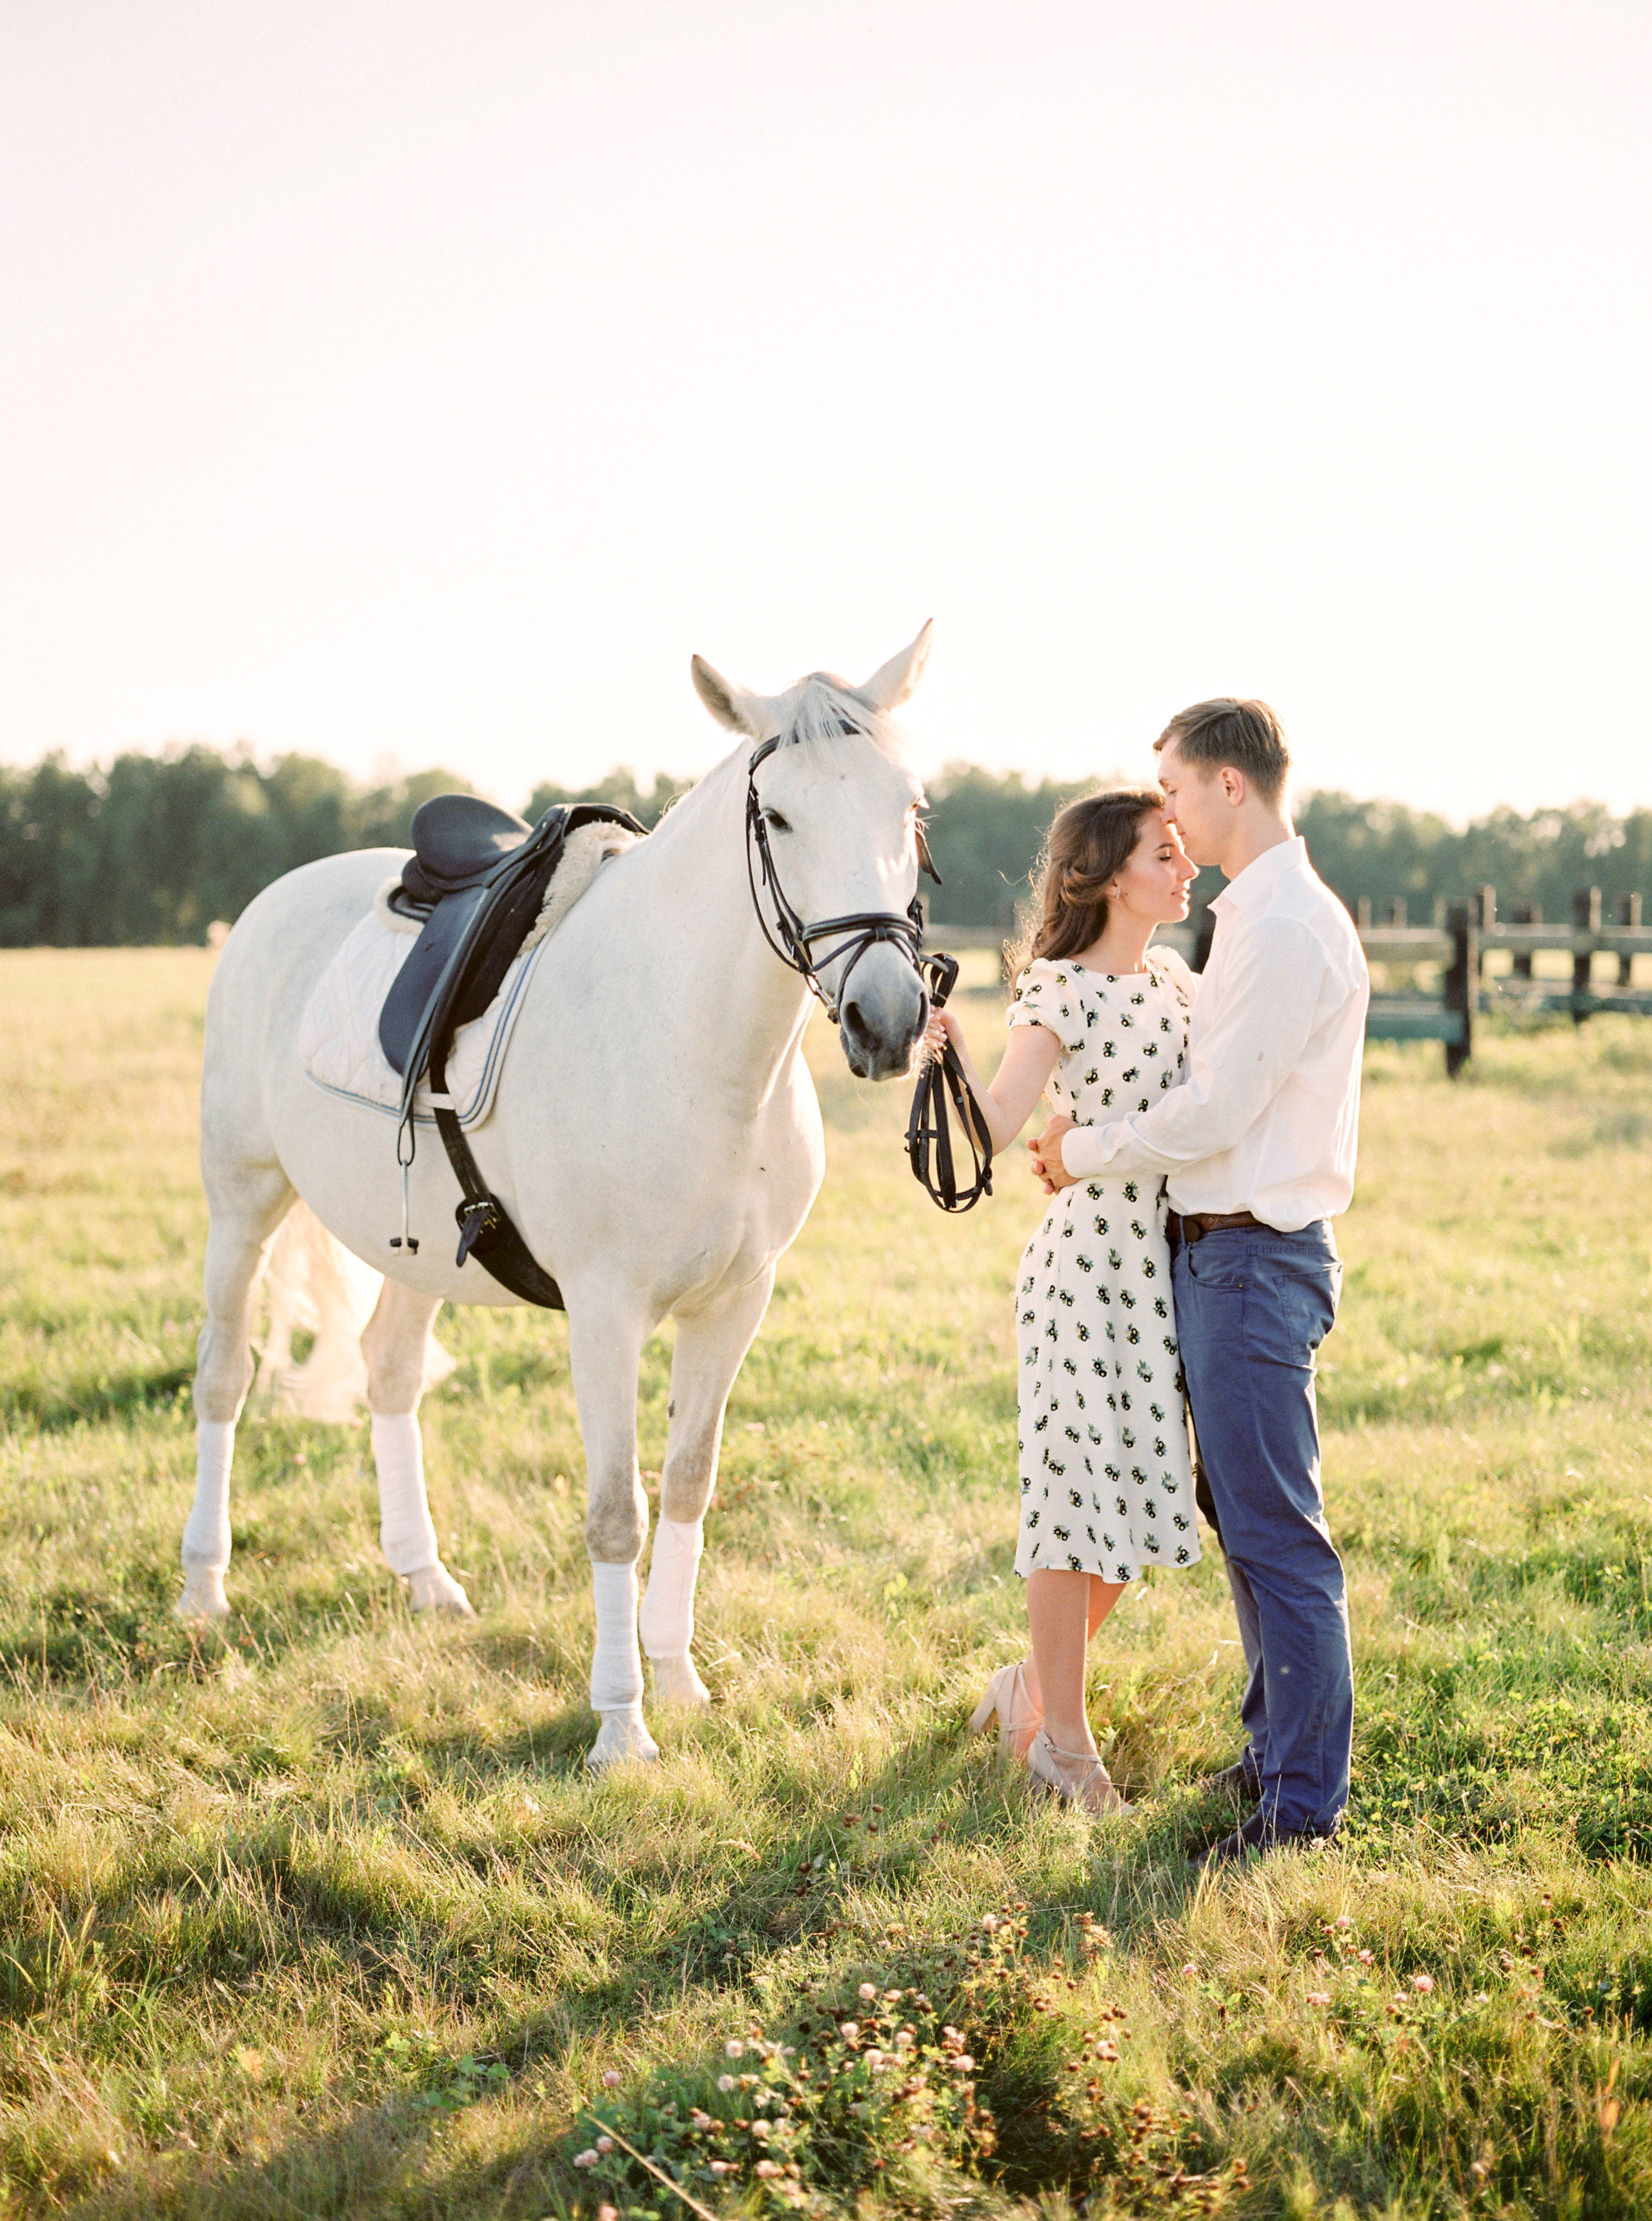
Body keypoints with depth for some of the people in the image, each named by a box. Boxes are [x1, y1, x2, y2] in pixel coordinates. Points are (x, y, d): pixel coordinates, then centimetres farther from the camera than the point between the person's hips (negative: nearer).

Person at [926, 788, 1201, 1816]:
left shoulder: (1181, 984, 10)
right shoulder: (1060, 993, -10)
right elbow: (998, 1123, -24)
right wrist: (957, 1056, -40)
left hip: (1170, 1264, 7)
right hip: (1090, 1260, -7)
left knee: (1136, 1491, 12)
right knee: (1079, 1491, -2)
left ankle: (1037, 1685, 30)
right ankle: (1063, 1734, 11)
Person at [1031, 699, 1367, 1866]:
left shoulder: (1293, 928, -17)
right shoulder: (1255, 917, 16)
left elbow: (1217, 1110, -19)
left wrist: (1090, 1152, -7)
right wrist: (1098, 1137, 15)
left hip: (1255, 1256, -11)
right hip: (1218, 1246, 11)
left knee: (1278, 1531, -6)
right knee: (1243, 1518, 18)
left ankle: (1305, 1799, -1)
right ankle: (1277, 1746, 29)